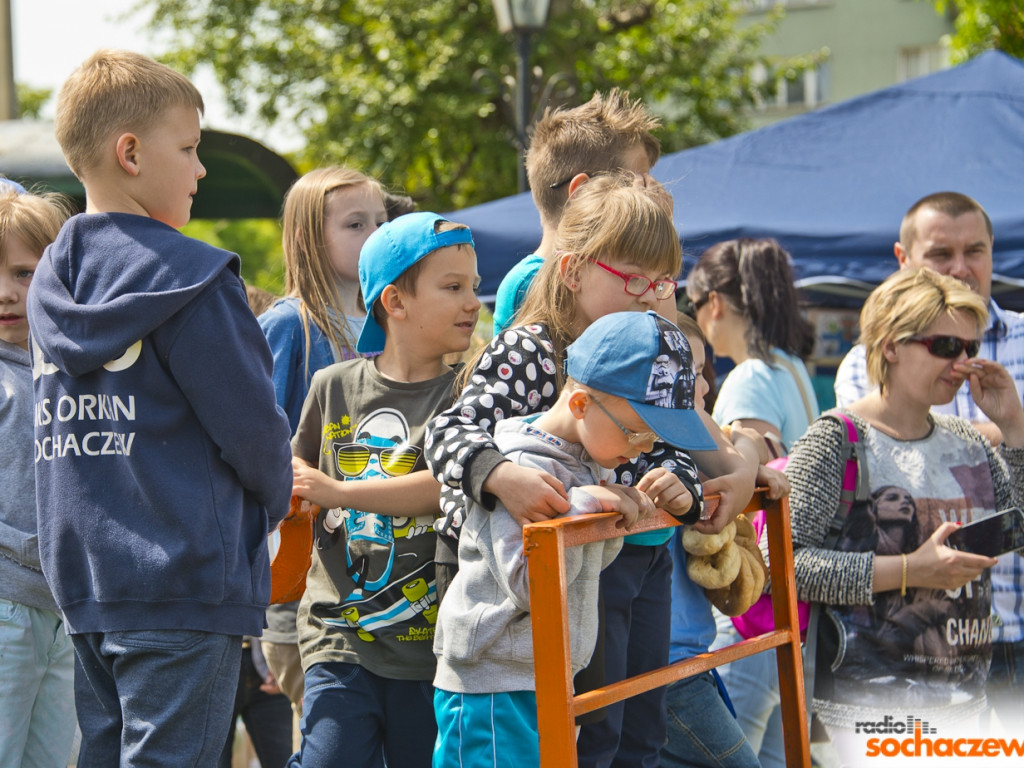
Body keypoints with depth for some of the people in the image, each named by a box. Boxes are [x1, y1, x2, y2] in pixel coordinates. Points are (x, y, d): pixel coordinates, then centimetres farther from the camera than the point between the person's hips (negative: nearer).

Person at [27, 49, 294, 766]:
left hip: (82, 577, 8)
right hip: (184, 579, -8)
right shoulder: (189, 280, -14)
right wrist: (276, 499, 8)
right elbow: (251, 422, -13)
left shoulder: (50, 280, 10)